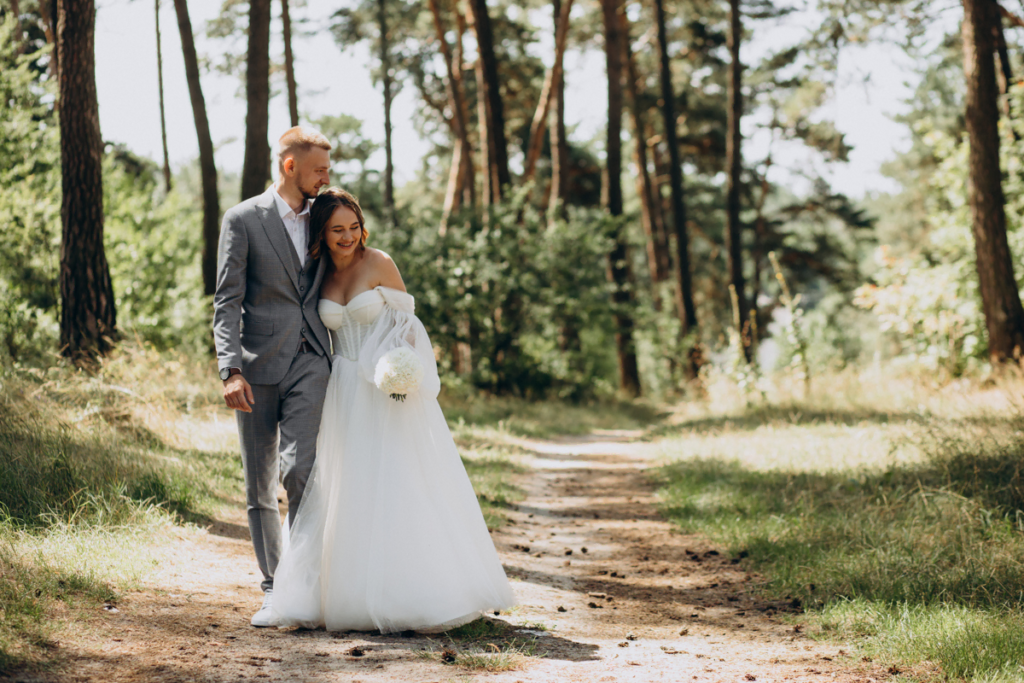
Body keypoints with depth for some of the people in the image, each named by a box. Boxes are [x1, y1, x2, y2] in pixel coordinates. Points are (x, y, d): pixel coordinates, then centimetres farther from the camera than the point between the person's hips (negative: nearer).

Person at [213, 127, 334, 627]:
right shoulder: (243, 219, -1)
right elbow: (226, 302, -6)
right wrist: (231, 370, -17)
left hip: (309, 362, 2)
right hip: (258, 366, -1)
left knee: (297, 467, -18)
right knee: (259, 486, 5)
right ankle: (273, 589, 16)